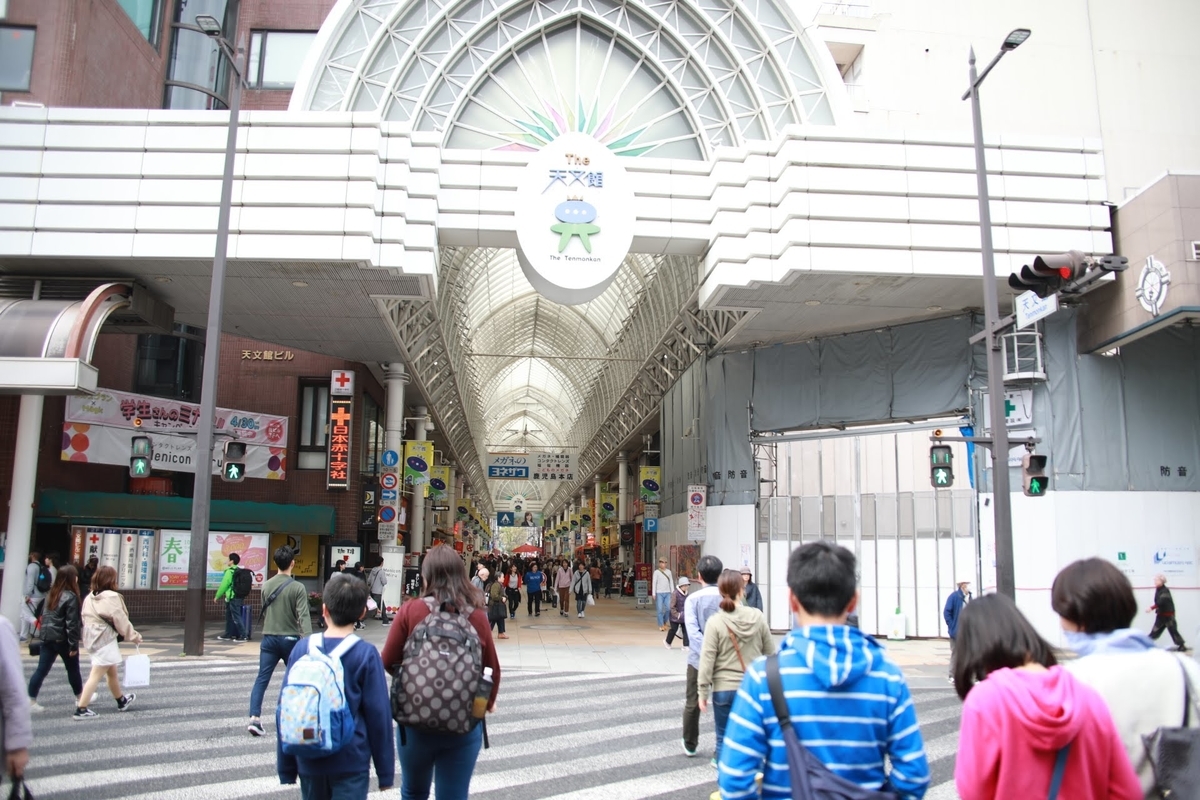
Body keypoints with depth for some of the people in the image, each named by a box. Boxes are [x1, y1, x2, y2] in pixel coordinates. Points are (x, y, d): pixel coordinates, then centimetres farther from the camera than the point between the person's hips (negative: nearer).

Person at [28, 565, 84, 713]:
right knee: (73, 669, 10)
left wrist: (46, 632, 18)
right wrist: (74, 644, -15)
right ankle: (80, 698, 24)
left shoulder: (52, 594, 7)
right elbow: (72, 623, -18)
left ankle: (31, 701, 4)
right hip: (63, 639, -6)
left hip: (47, 637, 6)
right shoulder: (71, 597, -17)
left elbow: (45, 616, 14)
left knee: (42, 670, 6)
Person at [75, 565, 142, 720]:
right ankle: (81, 709, -6)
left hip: (92, 638, 9)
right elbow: (121, 620, -11)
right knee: (96, 675, -5)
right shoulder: (111, 597, -14)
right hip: (106, 639, -8)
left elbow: (85, 618, 12)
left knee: (112, 672, 22)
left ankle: (121, 701, 37)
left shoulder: (89, 597, 8)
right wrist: (133, 636, 0)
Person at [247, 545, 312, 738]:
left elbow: (263, 612, 15)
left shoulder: (266, 585, 4)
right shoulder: (297, 587, -12)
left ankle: (255, 717, -11)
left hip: (269, 638, 3)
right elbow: (303, 616, -19)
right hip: (290, 638, -3)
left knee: (262, 678, 2)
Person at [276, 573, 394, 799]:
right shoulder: (366, 654, -12)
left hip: (309, 761, 3)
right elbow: (378, 715, -10)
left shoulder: (302, 648, -3)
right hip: (350, 763, -3)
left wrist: (286, 767, 11)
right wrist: (385, 772, 1)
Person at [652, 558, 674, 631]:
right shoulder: (656, 572, 0)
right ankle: (661, 625, 4)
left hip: (667, 593, 3)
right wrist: (654, 594, -7)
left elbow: (671, 582, 12)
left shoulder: (669, 572, 10)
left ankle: (664, 622, 19)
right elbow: (654, 583, -2)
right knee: (660, 609, -4)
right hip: (659, 593, -3)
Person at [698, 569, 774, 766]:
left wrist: (703, 691, -3)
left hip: (725, 689, -2)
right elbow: (770, 653, 5)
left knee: (725, 738, 9)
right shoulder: (758, 617, -5)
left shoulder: (715, 622, -12)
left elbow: (707, 660, -11)